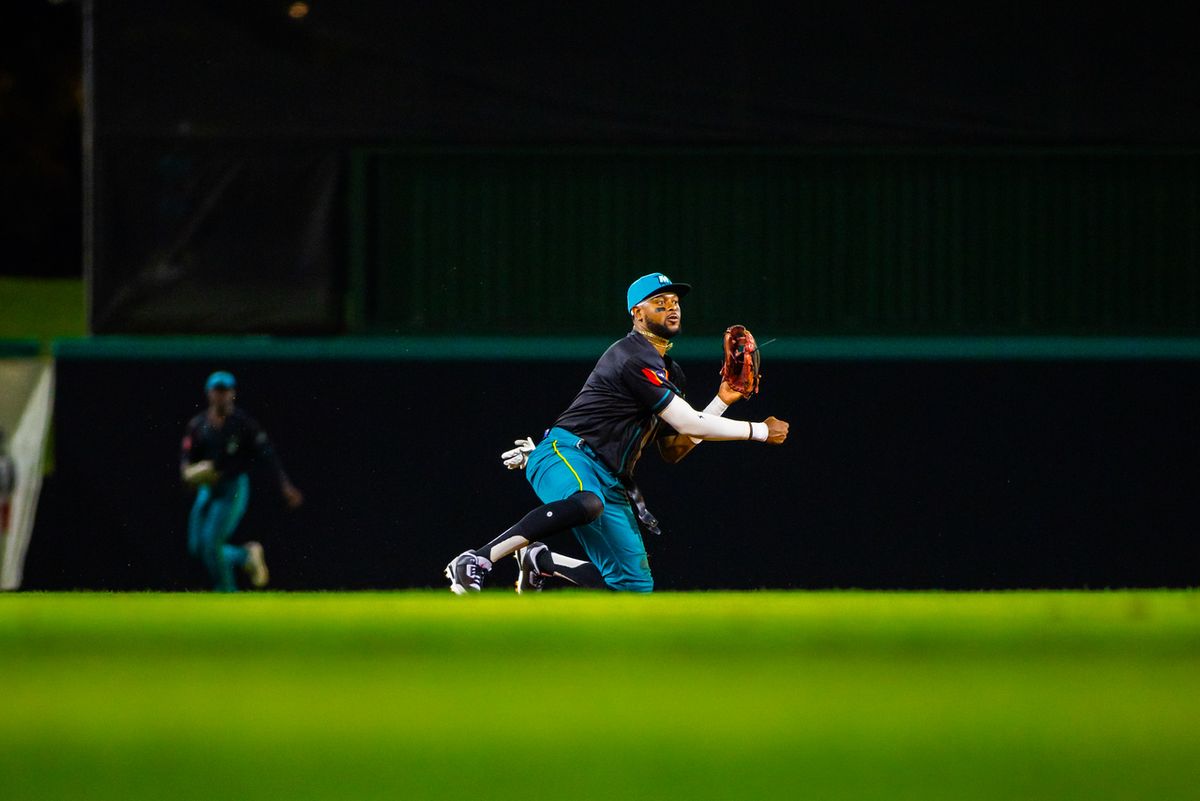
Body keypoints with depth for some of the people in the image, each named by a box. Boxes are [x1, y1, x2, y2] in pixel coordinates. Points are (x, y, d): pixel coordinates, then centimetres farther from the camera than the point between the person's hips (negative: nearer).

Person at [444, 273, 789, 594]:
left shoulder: (670, 374, 22)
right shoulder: (635, 358, -10)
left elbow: (673, 450, 22)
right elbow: (688, 424, -13)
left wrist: (722, 401, 15)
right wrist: (760, 432, -5)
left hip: (611, 482, 9)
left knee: (635, 586, 4)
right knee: (588, 503, -45)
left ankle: (540, 560, 24)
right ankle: (476, 560, -39)